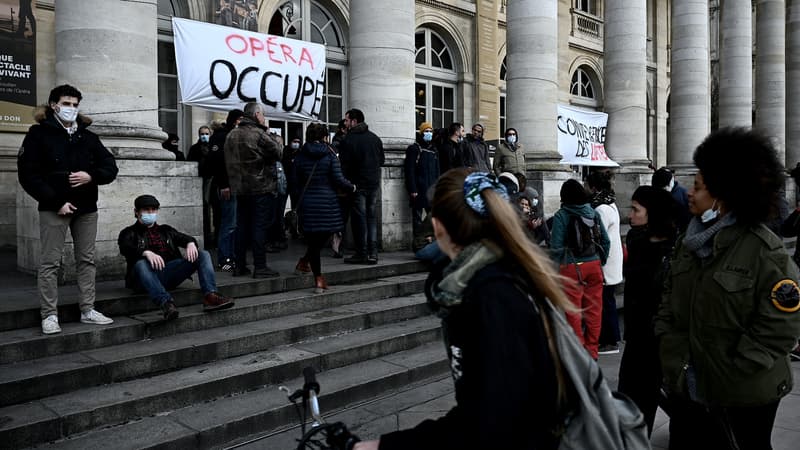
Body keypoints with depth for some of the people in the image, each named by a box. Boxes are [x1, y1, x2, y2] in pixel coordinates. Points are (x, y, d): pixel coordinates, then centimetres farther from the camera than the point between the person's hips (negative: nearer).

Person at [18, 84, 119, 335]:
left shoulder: (88, 136, 12)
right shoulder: (39, 134, -1)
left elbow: (111, 167, 10)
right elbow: (28, 174, -7)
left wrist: (91, 176, -12)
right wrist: (56, 202, -14)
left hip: (87, 209, 5)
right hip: (54, 209, -4)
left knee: (87, 259, 8)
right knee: (50, 262, -2)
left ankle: (87, 310, 16)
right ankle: (49, 315, 5)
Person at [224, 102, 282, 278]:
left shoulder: (231, 135, 10)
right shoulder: (259, 134, -12)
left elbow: (229, 162, 13)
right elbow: (278, 153, -10)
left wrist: (233, 183, 16)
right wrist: (275, 140, 5)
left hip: (240, 189, 7)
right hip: (261, 187, -7)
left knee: (242, 226, 11)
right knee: (260, 227, -3)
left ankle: (239, 266, 16)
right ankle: (260, 267, -2)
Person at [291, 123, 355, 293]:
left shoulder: (300, 156, 5)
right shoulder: (330, 155, -3)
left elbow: (295, 181, 6)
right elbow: (338, 179, -9)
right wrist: (352, 187, 8)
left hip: (307, 202, 3)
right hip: (327, 202, -3)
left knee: (313, 239, 9)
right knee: (324, 236, 17)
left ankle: (318, 280, 12)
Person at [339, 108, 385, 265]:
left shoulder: (348, 140, -9)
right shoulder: (375, 138, 8)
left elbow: (344, 165, -12)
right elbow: (382, 160, 12)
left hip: (358, 184, -5)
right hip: (374, 183, 5)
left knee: (359, 218, 0)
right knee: (372, 218, 9)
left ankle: (362, 254, 3)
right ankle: (373, 253, 9)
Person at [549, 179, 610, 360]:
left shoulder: (561, 216, -8)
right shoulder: (593, 213, 4)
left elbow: (556, 246, -12)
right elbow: (605, 241, 6)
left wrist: (555, 269, -4)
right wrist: (600, 261, 16)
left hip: (571, 268, -4)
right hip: (594, 265, 5)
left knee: (573, 311, 4)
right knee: (594, 309, 11)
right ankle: (592, 350, 22)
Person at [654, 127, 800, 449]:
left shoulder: (765, 250, -15)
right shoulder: (688, 241, 4)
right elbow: (668, 302, 7)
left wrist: (734, 371, -17)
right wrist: (673, 357, -3)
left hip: (743, 397, -5)